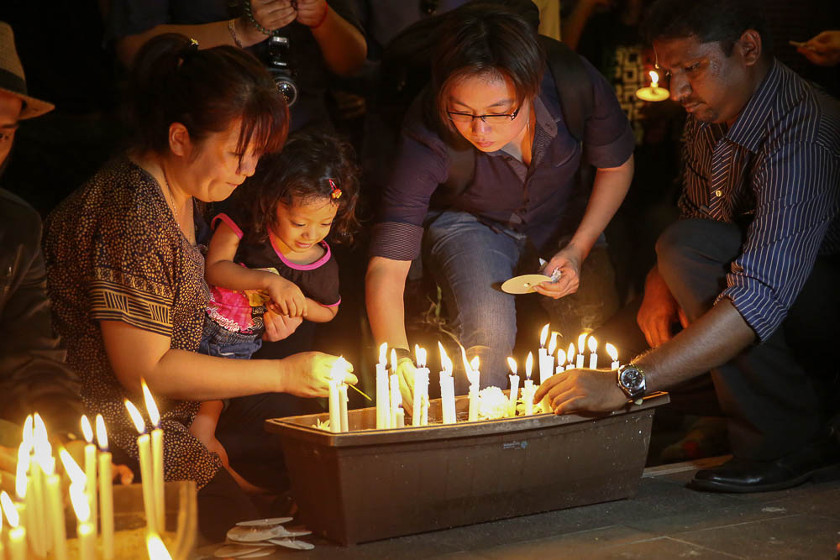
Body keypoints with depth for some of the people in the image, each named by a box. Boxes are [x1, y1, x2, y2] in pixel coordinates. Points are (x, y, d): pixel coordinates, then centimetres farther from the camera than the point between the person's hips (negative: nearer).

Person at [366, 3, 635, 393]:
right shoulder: (428, 137, -35)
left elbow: (616, 165, -7)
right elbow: (386, 267, -36)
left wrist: (579, 249, -17)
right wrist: (399, 362, -50)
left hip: (559, 222, 3)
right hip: (469, 225, -3)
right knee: (489, 331, -27)